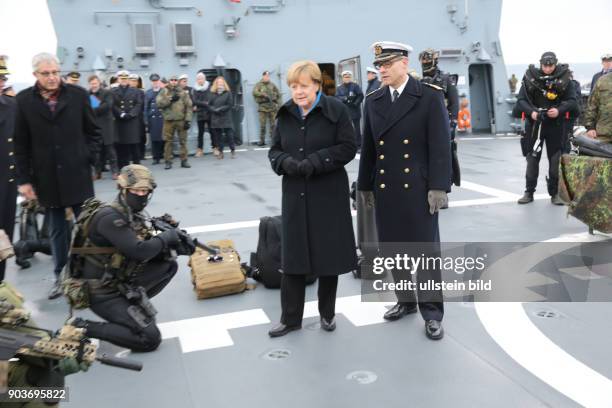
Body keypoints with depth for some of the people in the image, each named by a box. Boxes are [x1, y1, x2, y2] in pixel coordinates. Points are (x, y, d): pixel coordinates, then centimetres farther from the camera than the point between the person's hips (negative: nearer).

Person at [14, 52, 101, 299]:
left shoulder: (78, 94, -2)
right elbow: (21, 144, 1)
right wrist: (24, 179, -1)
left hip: (77, 175, 0)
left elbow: (93, 131, 7)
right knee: (57, 231, 11)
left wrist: (89, 159, -3)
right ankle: (61, 277, 23)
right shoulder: (24, 100, -1)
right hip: (46, 178, 1)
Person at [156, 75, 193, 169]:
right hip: (168, 120, 0)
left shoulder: (183, 92, 7)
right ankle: (168, 161, 9)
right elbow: (159, 103, -6)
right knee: (168, 141, 3)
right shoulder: (164, 92, 7)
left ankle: (184, 160, 12)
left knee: (183, 141, 4)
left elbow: (189, 106, 3)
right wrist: (170, 99, -13)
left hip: (181, 120, 0)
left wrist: (188, 120, -5)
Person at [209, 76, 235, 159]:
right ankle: (220, 152, 15)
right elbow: (209, 105, 5)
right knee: (218, 136, 6)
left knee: (229, 135, -3)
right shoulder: (212, 94, 7)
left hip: (226, 117, -3)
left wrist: (220, 109, -12)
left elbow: (230, 105, -5)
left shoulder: (228, 93, 0)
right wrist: (214, 109, -14)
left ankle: (233, 150, 13)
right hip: (215, 119, 3)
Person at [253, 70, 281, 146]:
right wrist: (264, 95, -23)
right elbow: (255, 92, -14)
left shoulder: (272, 85, 12)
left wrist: (278, 103, 6)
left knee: (273, 125, 3)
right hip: (263, 107, -2)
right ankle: (262, 141, 2)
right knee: (262, 125, -3)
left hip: (272, 107, 2)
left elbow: (278, 94, 17)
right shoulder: (259, 85, 3)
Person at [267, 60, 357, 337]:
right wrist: (286, 162, -12)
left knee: (328, 255, 6)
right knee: (292, 255, 6)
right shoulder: (285, 114, 8)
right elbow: (275, 150, 11)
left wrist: (314, 163, -20)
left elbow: (348, 147, -10)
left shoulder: (336, 110, -6)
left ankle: (327, 313, 24)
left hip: (329, 194, -3)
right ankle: (290, 317, 18)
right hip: (295, 194, 4)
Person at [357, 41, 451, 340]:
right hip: (385, 189, 5)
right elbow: (368, 147, 11)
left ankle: (431, 313, 12)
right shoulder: (373, 101, 9)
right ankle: (406, 300, 29)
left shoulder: (430, 97, -4)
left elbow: (440, 145, -8)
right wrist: (366, 185, 10)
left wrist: (438, 186, -14)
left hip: (419, 188, -4)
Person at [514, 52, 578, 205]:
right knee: (532, 157, 4)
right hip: (534, 123, 0)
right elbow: (521, 100, -4)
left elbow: (572, 100, -3)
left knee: (556, 159, 3)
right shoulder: (530, 77, -4)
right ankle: (529, 192, 13)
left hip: (556, 124, 0)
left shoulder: (564, 78, -3)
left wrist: (559, 110, -21)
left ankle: (555, 193, 13)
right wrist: (531, 112, -22)